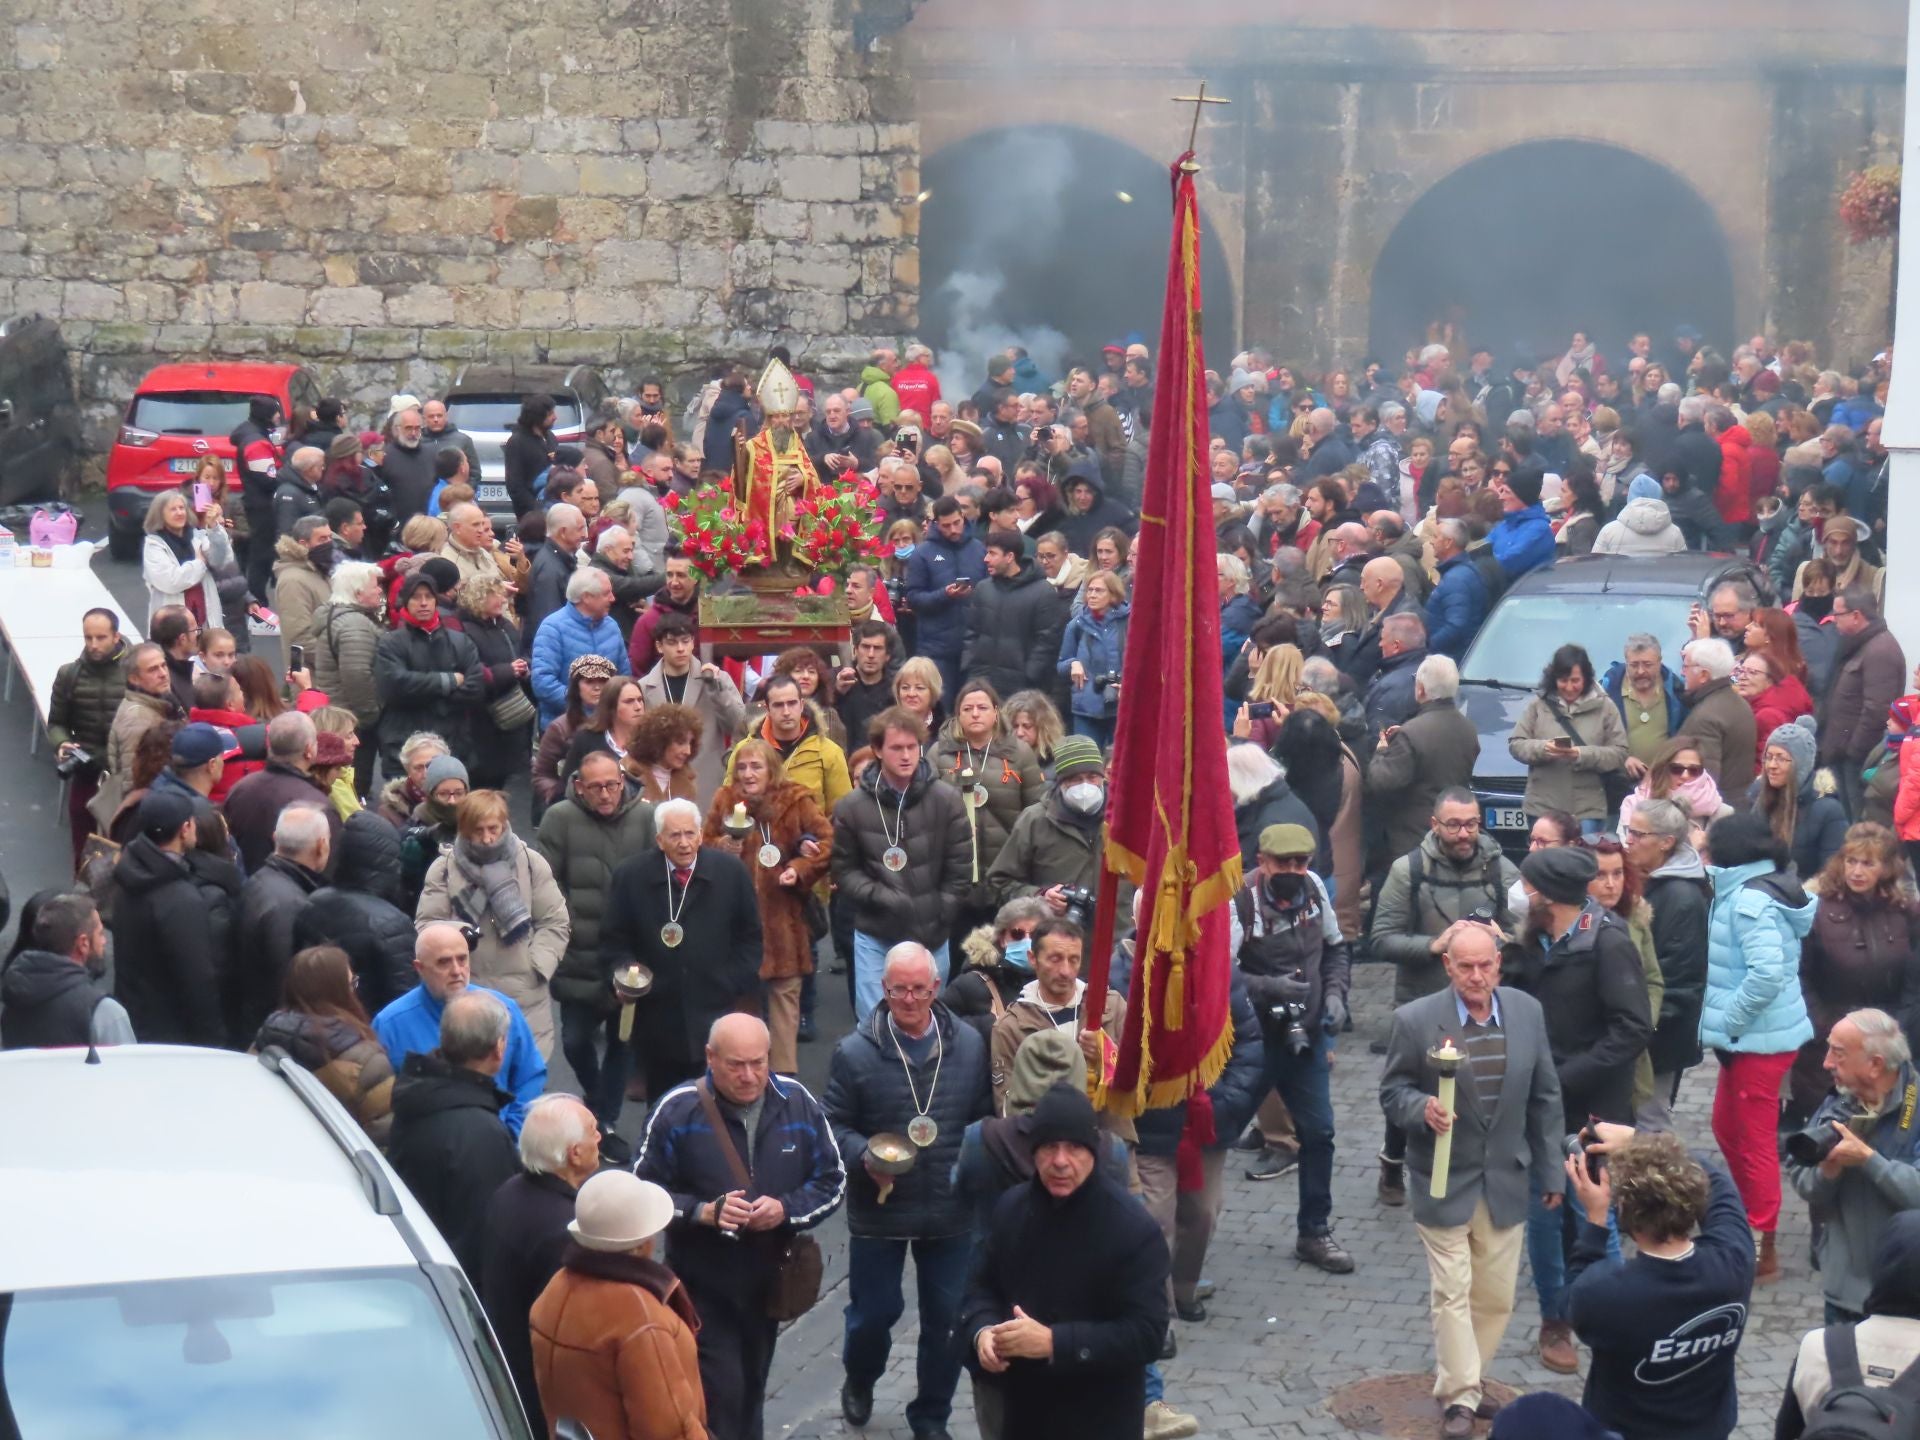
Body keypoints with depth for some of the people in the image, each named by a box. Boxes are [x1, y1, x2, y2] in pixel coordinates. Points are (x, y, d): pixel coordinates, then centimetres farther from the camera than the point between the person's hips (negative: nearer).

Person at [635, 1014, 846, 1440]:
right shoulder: (678, 1110, -13)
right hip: (702, 1282, -4)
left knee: (752, 1391, 19)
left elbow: (833, 1181, 3)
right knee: (721, 1394, -11)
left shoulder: (798, 1103, -4)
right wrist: (703, 1212, -23)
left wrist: (786, 1210, -16)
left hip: (768, 1277, 4)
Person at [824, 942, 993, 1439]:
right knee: (873, 1311, 10)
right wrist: (864, 1156, -22)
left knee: (947, 1319, 9)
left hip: (951, 1211, 2)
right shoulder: (855, 1053, -10)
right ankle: (859, 1381, 42)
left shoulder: (969, 1045, -2)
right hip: (878, 1211, -2)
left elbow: (986, 1117, 8)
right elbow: (835, 1124, -4)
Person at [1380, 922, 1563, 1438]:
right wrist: (1421, 1107, -27)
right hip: (1444, 1182, -4)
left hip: (1506, 1182, 4)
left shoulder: (1528, 1012, -1)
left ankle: (1464, 1383, 26)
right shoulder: (1415, 1020, -12)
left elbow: (1545, 1097, 7)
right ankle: (1459, 1396, 5)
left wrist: (1550, 1172, 8)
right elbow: (1392, 1092, -4)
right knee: (1451, 1294, -3)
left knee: (1496, 1297, 10)